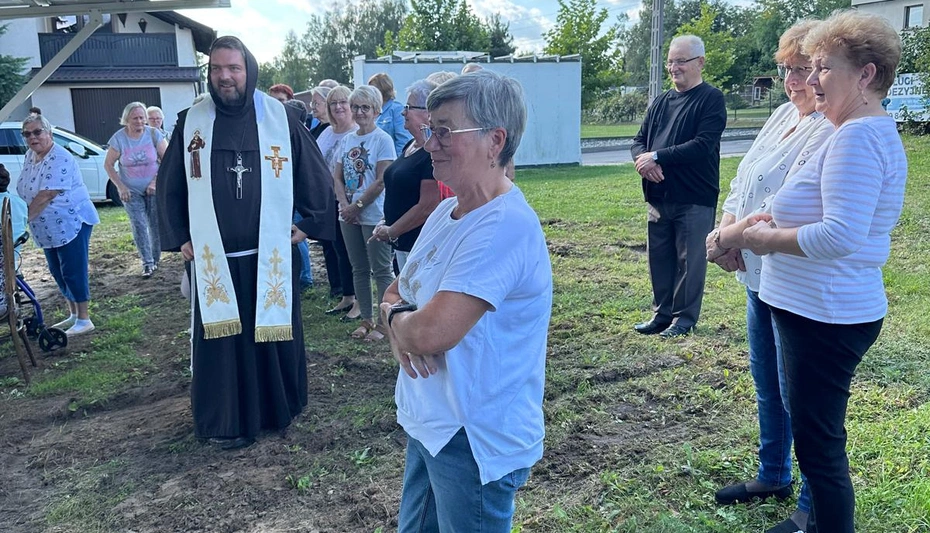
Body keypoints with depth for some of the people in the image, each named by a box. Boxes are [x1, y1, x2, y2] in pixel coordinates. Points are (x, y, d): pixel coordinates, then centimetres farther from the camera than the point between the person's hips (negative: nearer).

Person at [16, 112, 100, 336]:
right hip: (48, 229, 9)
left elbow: (46, 195, -25)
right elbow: (24, 192, 13)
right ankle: (73, 315, 26)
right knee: (58, 273, 14)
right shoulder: (29, 156, 9)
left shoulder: (59, 159, -19)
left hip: (72, 223, -9)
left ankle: (84, 320, 2)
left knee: (73, 272, -5)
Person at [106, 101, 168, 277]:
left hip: (154, 189, 0)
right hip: (131, 190, 0)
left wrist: (156, 181, -14)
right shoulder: (118, 138, -9)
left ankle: (156, 260, 18)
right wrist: (120, 186, -9)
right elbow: (108, 165, -1)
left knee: (156, 225, 3)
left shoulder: (154, 134, -9)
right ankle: (147, 263, 1)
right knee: (139, 226, -6)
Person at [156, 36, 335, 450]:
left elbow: (316, 177, 5)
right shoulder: (192, 121, 1)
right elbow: (169, 184, 11)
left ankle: (280, 408, 29)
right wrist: (179, 239, 7)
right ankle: (225, 421, 20)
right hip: (213, 257, 1)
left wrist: (309, 225, 3)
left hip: (271, 255, -1)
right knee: (220, 339, 6)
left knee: (274, 331, 10)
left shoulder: (280, 118, -3)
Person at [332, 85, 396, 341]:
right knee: (359, 269, 13)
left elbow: (381, 181, -14)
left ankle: (385, 322, 10)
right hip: (348, 215, 7)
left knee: (381, 271, 0)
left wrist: (357, 206, -12)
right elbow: (337, 177, 9)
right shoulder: (347, 139, 11)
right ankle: (366, 319, 24)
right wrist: (344, 205, -7)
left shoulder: (382, 139, -8)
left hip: (374, 215, -7)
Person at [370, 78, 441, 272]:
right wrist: (385, 223, 6)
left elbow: (427, 207, -22)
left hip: (420, 244, -9)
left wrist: (391, 231, -13)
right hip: (401, 242, 9)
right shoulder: (410, 147, 11)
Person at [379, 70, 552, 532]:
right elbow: (395, 292, 13)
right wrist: (399, 318, -11)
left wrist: (394, 317, -8)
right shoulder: (447, 212, 6)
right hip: (430, 426, 9)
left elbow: (431, 333, -31)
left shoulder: (504, 226, -25)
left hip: (476, 442, -9)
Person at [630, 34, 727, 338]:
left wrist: (658, 157, -18)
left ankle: (685, 317, 15)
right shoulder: (660, 102, 15)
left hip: (694, 198, -6)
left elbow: (702, 145, -18)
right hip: (658, 196, 6)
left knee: (689, 260, 2)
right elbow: (639, 140, 12)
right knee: (659, 257, 12)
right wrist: (644, 158, -11)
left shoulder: (711, 99, -5)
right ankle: (662, 313, 24)